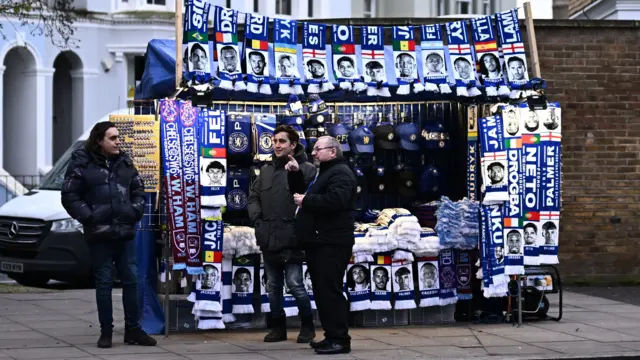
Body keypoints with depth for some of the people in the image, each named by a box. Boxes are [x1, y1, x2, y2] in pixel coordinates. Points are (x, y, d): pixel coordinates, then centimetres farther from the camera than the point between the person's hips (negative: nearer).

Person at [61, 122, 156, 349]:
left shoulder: (125, 163, 12)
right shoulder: (82, 165, -3)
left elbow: (138, 190, 19)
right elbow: (69, 197, -5)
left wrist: (136, 210, 2)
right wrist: (88, 216, -13)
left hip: (126, 232, 4)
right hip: (99, 234, -4)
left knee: (131, 279, 4)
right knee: (104, 283, 0)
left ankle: (133, 330, 11)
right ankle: (106, 332, 7)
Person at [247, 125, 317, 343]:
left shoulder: (306, 169, -5)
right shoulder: (266, 170, 15)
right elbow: (254, 196, 18)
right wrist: (256, 219, 5)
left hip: (291, 238, -6)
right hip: (269, 238, 6)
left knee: (294, 283, -8)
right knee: (274, 286, 12)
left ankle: (307, 326, 8)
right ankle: (278, 327, 22)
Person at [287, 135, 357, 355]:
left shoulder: (340, 173, -11)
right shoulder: (323, 173, 24)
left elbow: (334, 200, -27)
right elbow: (302, 192, 28)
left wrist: (306, 201, -18)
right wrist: (296, 174, 12)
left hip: (331, 244, -11)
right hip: (318, 242, 11)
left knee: (330, 291, -13)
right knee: (322, 291, 11)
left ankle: (340, 339, -12)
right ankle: (332, 336, 16)